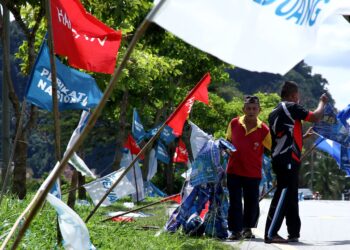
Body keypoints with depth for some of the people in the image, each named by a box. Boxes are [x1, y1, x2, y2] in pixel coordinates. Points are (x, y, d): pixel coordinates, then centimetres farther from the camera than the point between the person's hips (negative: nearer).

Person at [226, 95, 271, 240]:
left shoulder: (263, 130, -7)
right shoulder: (234, 124, 0)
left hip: (253, 173, -1)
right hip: (234, 171, 1)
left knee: (252, 202, 9)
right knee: (235, 202, 1)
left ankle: (247, 228, 29)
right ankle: (236, 230, 6)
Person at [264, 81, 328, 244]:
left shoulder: (274, 113, 20)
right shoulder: (292, 107, -6)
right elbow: (316, 117, -7)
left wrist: (303, 136, 30)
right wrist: (322, 102, 10)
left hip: (278, 159, 9)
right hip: (288, 159, -9)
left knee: (290, 197, 13)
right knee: (283, 195, -12)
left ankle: (294, 233, 16)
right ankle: (271, 233, -17)